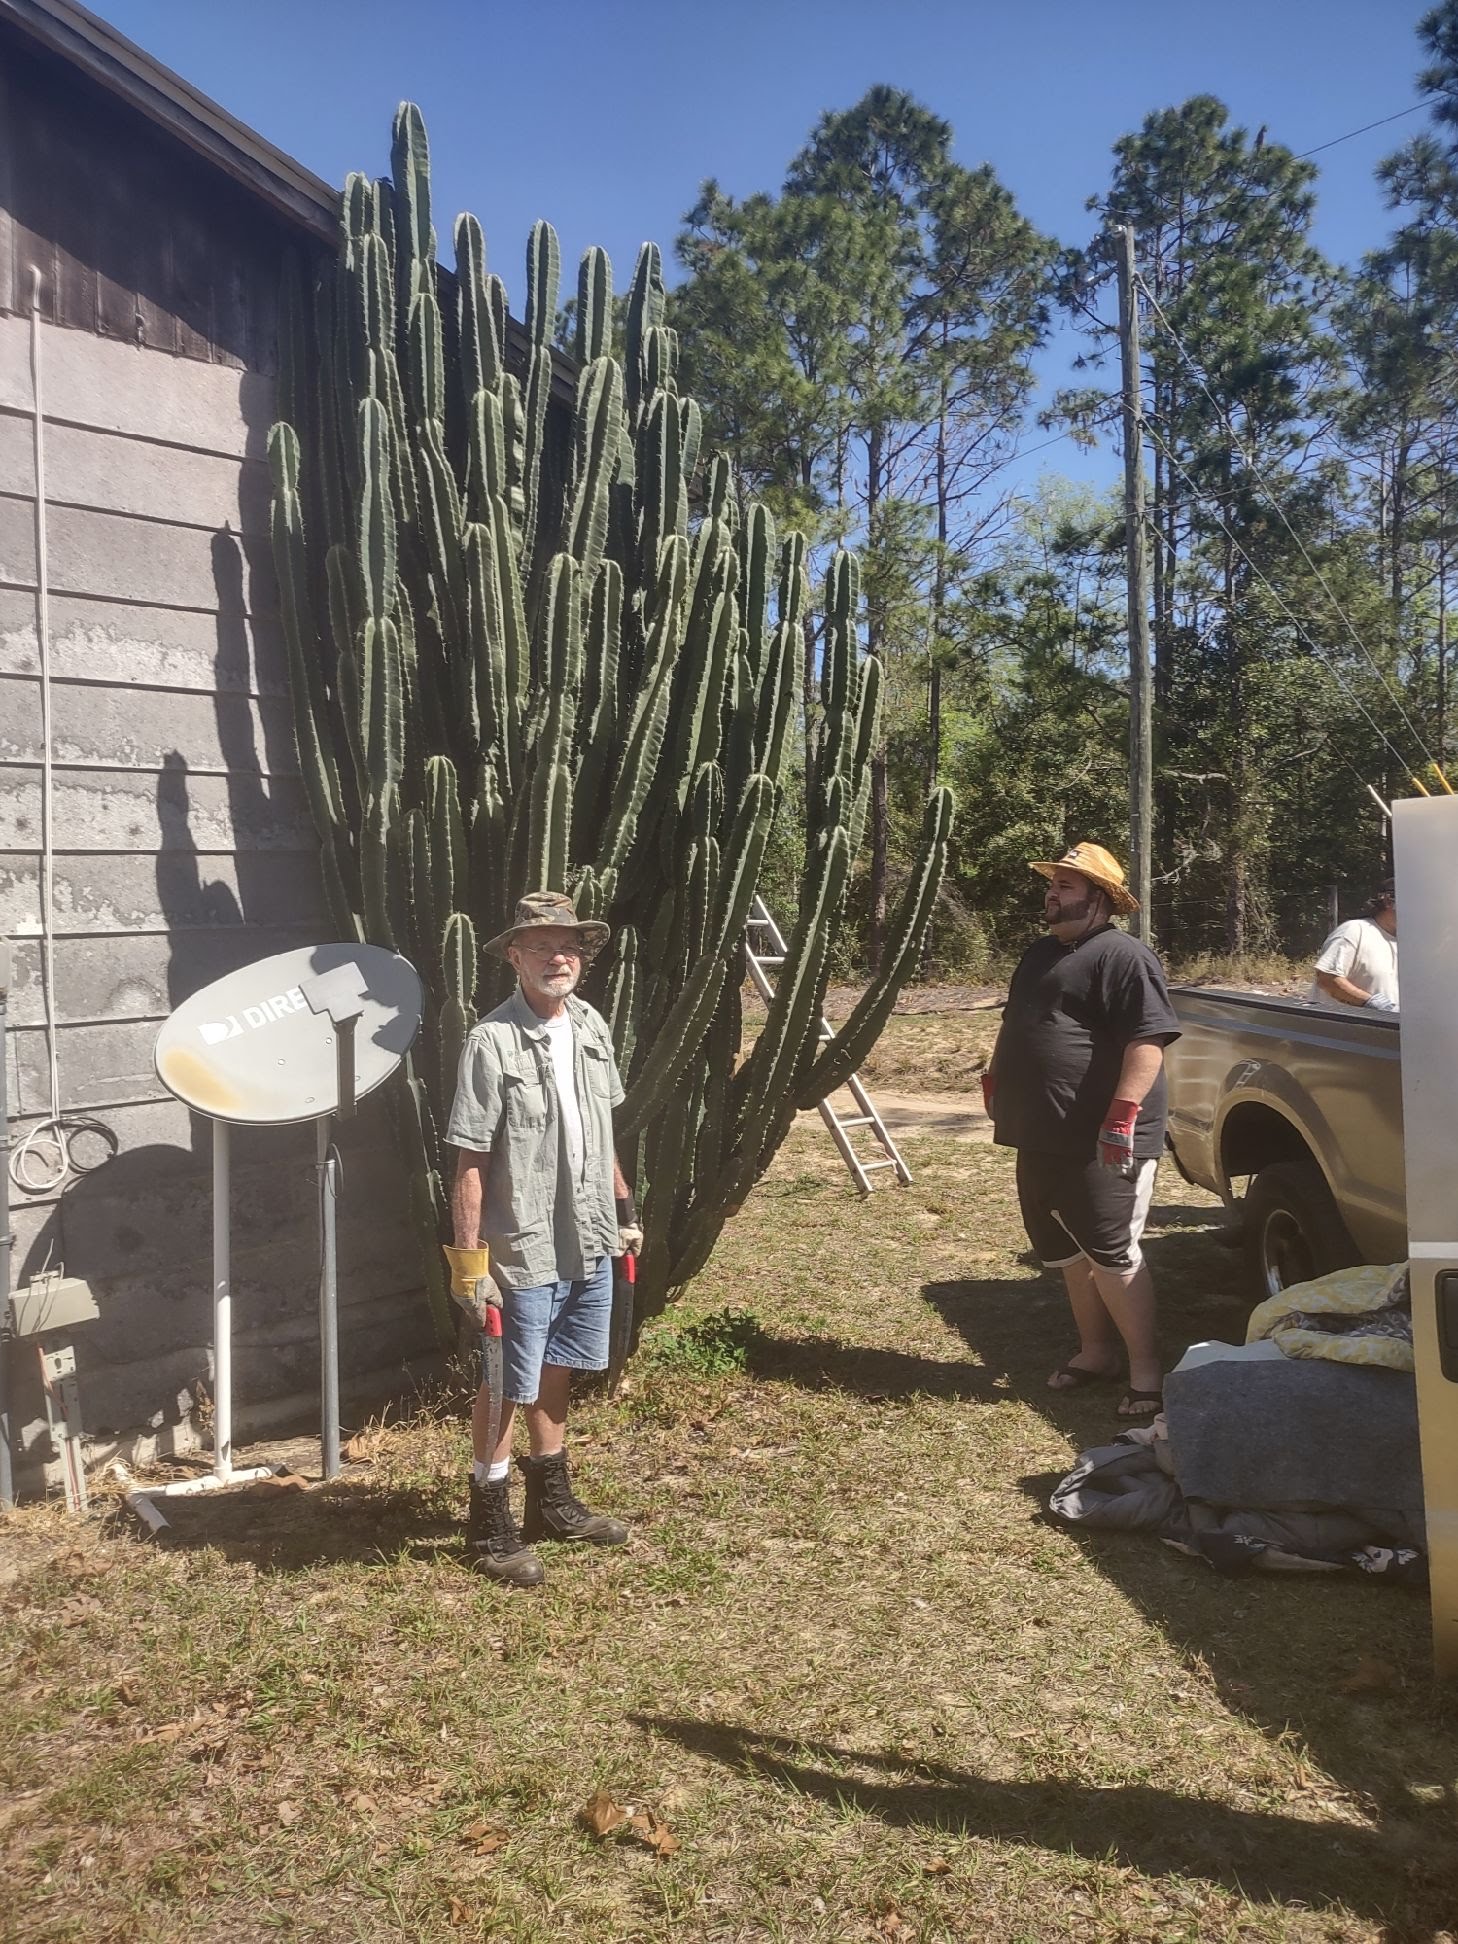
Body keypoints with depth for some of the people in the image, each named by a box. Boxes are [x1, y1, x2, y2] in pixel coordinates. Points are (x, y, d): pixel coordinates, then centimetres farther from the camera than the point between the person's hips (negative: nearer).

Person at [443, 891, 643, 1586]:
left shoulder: (592, 1028, 4)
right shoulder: (493, 1042, -17)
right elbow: (470, 1162, -16)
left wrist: (623, 1208, 17)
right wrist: (468, 1259, -17)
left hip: (589, 1243, 7)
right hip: (524, 1252, -6)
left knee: (555, 1376, 21)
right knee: (507, 1391, 7)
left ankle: (552, 1504, 37)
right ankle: (490, 1529, 23)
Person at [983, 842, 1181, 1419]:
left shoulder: (1122, 956, -12)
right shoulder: (1041, 954, 18)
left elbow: (1148, 1040, -21)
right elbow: (1015, 1026, 31)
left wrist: (1123, 1114, -26)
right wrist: (994, 1079, 24)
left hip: (1100, 1142, -9)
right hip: (1041, 1137, 10)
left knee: (1112, 1254, -6)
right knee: (1065, 1251, 16)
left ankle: (1146, 1371, 5)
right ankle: (1095, 1351, 30)